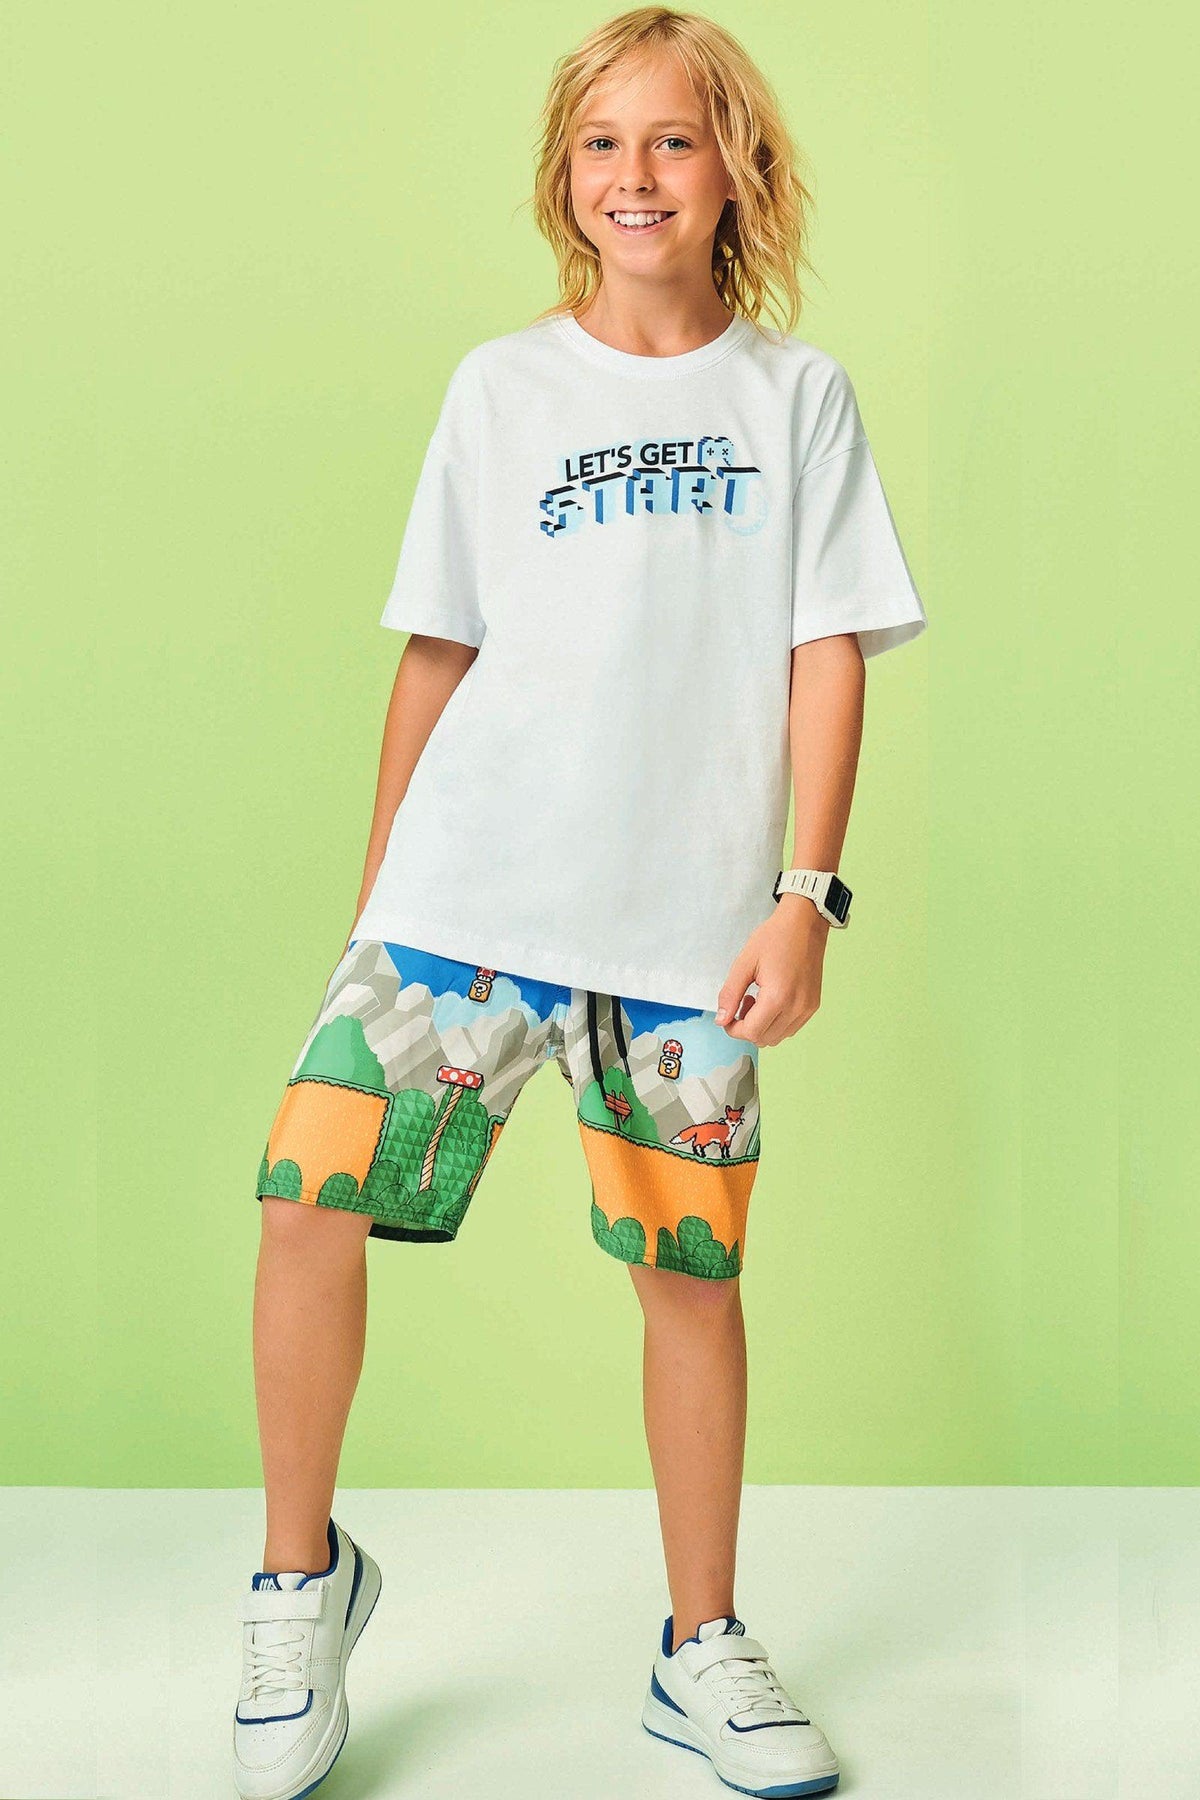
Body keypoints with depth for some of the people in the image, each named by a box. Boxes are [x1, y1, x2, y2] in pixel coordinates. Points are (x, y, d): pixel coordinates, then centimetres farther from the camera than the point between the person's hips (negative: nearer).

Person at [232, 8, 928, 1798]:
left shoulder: (796, 392, 7)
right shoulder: (502, 386, 9)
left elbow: (827, 653, 3)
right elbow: (437, 650, 11)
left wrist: (809, 892, -6)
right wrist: (377, 893, 12)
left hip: (694, 914, 0)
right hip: (471, 886, 1)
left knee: (692, 1266, 4)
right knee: (310, 1192, -11)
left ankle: (703, 1649, 23)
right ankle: (301, 1571, 12)